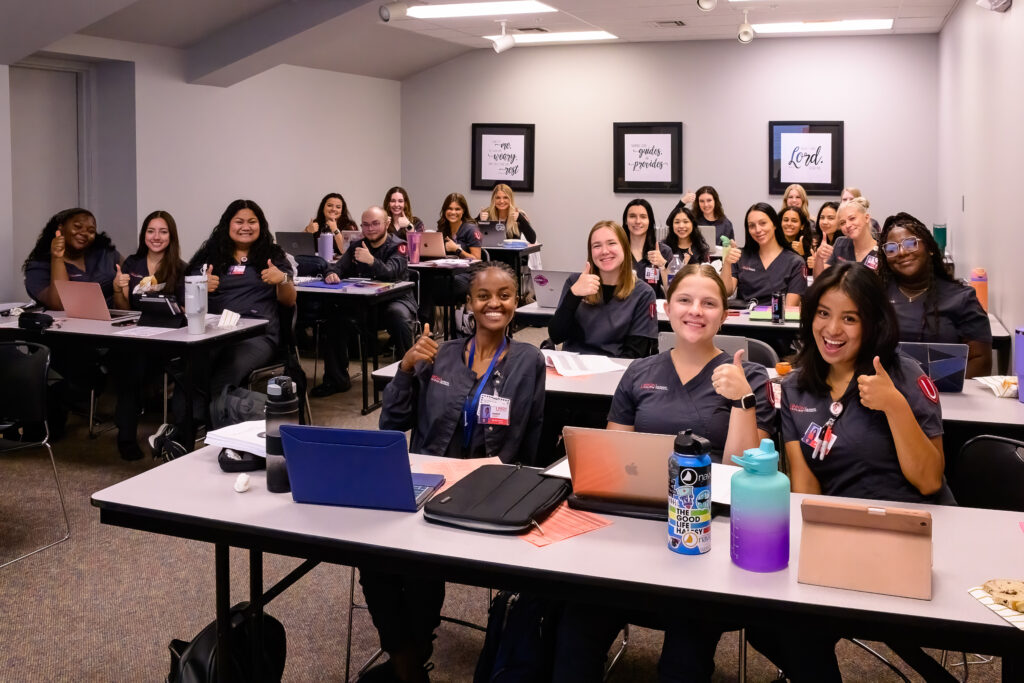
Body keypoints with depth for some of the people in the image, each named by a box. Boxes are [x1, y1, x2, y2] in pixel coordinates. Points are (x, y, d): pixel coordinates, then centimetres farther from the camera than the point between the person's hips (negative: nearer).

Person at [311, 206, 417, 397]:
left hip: (395, 299, -5)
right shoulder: (357, 246, 12)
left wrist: (372, 261, -44)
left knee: (398, 315, -37)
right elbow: (339, 266, 5)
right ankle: (336, 379, -6)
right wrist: (332, 274, -20)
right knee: (336, 317, -17)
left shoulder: (397, 247, -7)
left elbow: (391, 273, -24)